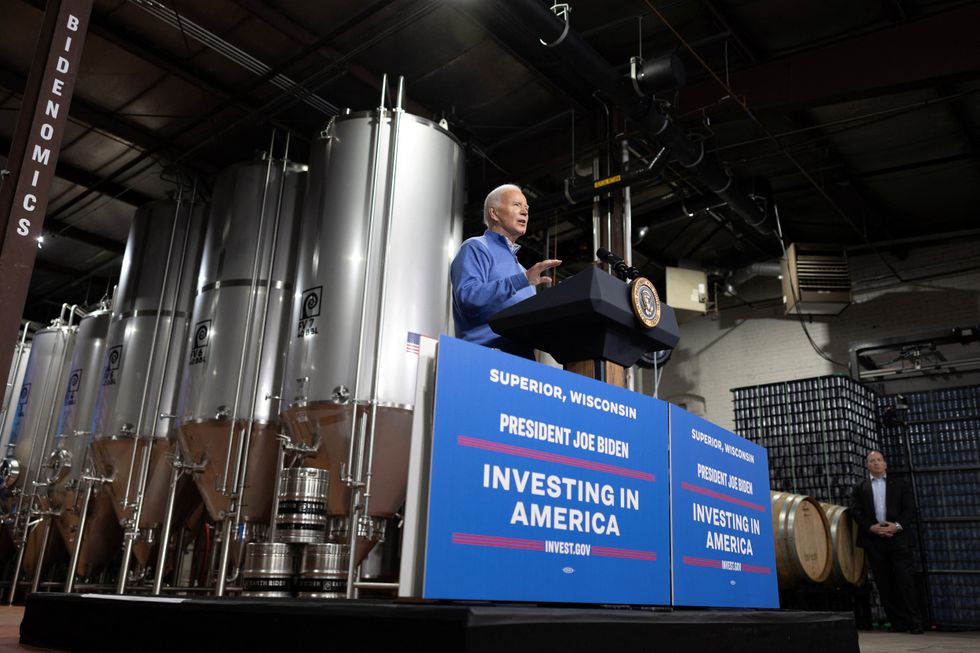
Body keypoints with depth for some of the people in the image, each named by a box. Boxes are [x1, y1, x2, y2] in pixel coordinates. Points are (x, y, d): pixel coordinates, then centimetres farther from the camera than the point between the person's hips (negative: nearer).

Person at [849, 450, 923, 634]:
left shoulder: (899, 485, 12)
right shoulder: (860, 488, 13)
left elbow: (910, 510, 4)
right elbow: (856, 512, 4)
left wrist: (897, 525, -11)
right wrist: (871, 527, -11)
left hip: (897, 537, -1)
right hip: (873, 540, 1)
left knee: (904, 580, -7)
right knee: (884, 584, 3)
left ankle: (914, 623, -1)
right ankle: (897, 622, 9)